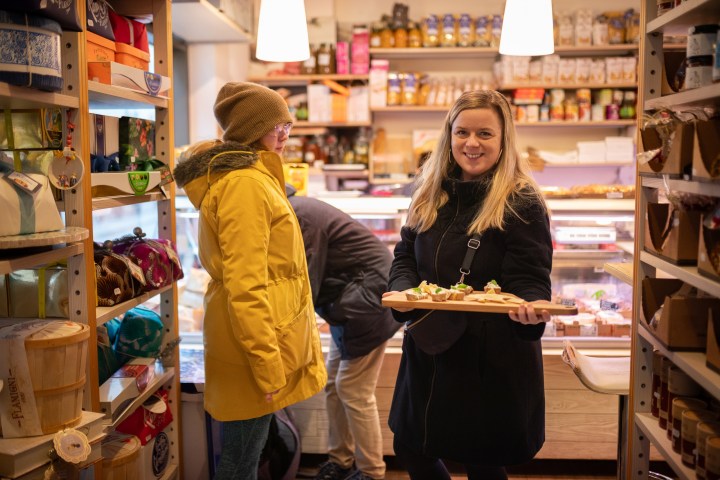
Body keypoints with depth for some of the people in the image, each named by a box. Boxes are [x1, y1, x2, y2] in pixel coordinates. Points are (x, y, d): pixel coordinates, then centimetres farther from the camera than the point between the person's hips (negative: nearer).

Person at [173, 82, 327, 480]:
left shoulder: (250, 176, 14)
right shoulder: (245, 184, -18)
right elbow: (244, 288, -23)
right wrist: (268, 366, -21)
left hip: (257, 346, 10)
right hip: (255, 346, -10)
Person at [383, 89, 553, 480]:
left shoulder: (522, 203, -12)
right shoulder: (430, 193, 6)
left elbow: (528, 279, -14)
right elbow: (405, 255, 9)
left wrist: (530, 308, -36)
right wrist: (402, 291, -12)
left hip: (491, 361, -5)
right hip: (427, 351, 6)